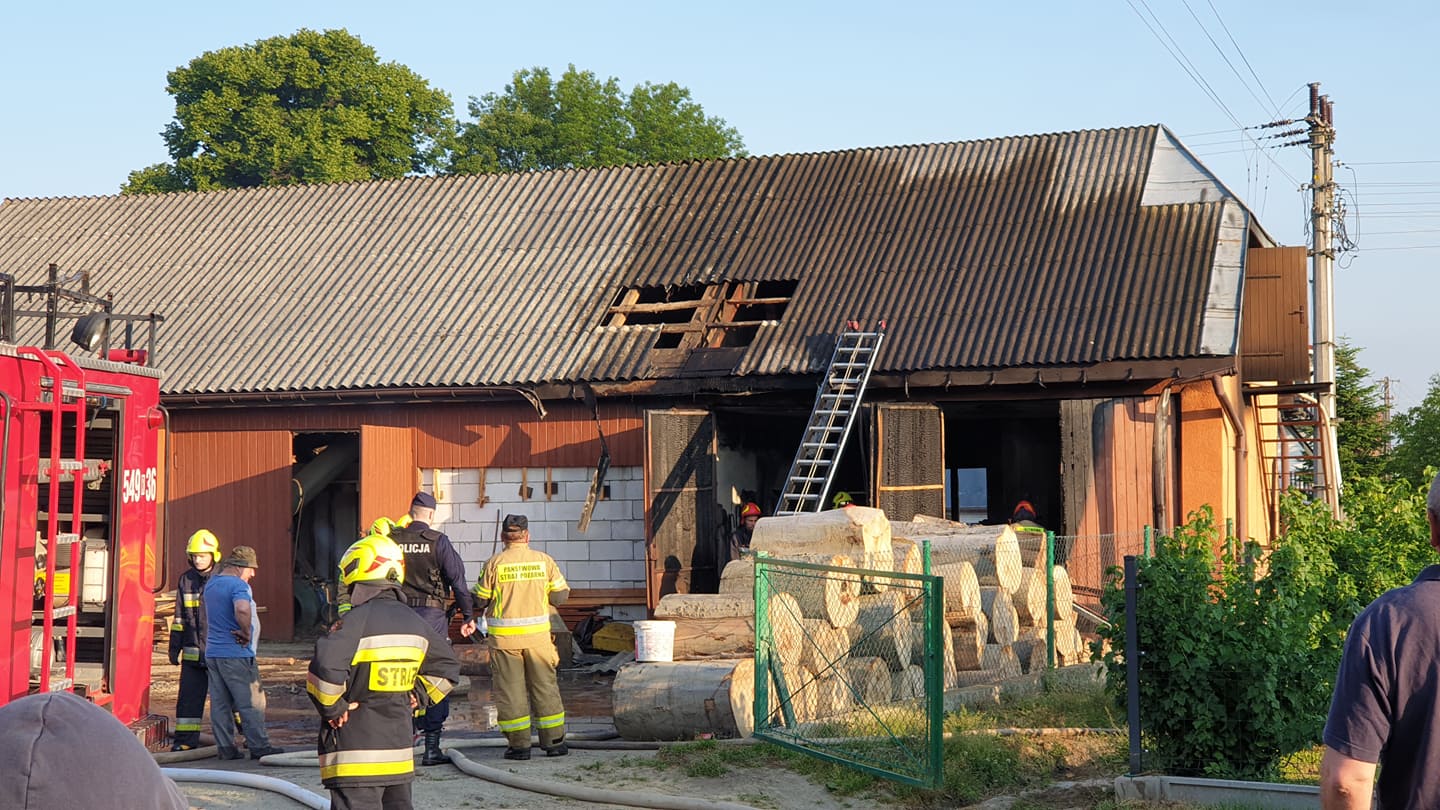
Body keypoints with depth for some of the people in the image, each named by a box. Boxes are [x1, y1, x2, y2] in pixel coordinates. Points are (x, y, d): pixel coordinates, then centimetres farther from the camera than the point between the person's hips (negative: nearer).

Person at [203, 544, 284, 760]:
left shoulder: (211, 584, 15)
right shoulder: (238, 585, -15)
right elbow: (242, 609, -35)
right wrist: (246, 632, -21)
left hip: (212, 653, 8)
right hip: (235, 654, -8)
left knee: (220, 704, 9)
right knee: (251, 702, -1)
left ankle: (225, 748, 10)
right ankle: (259, 747, 1)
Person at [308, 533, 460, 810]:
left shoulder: (357, 621, -16)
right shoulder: (414, 622, 9)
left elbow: (326, 670, -27)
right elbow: (447, 667, 21)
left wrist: (331, 708, -12)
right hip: (399, 747, 7)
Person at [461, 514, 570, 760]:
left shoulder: (494, 563, -6)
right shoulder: (544, 560, -1)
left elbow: (480, 600, -1)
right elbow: (560, 595, 3)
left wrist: (473, 620, 20)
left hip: (504, 637, -2)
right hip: (538, 634, 2)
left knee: (510, 689, 5)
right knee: (545, 686, 11)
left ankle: (519, 744, 5)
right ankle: (554, 741, 14)